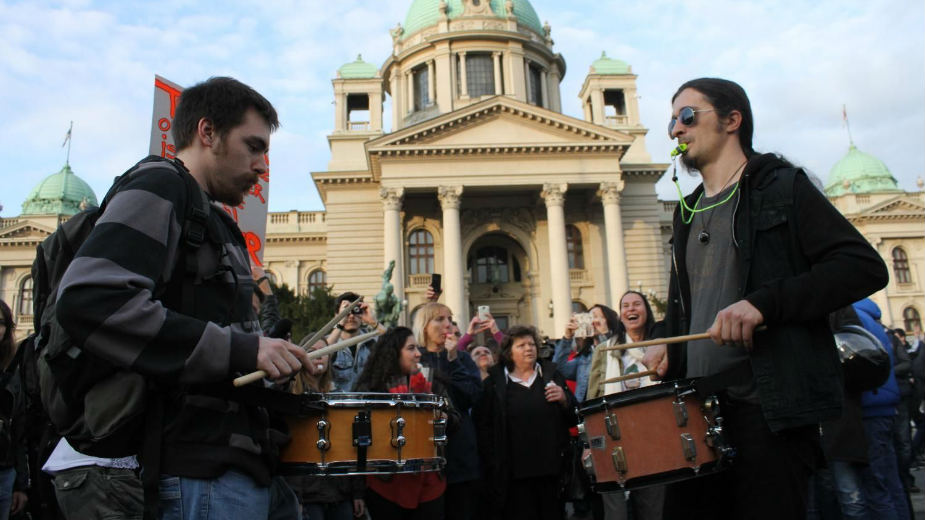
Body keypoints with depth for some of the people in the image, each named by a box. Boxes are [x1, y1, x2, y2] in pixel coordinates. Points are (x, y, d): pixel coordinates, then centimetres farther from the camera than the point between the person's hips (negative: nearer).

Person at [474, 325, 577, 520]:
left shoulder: (551, 374, 12)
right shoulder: (495, 382, 3)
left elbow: (574, 416, 13)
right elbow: (484, 427, 0)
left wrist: (563, 399, -7)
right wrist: (493, 466, -8)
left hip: (551, 468, 2)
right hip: (515, 474, -2)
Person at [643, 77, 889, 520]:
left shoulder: (781, 188, 1)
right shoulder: (687, 213, 20)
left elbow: (866, 267, -10)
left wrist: (764, 303, -20)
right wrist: (667, 347, 7)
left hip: (772, 408, -6)